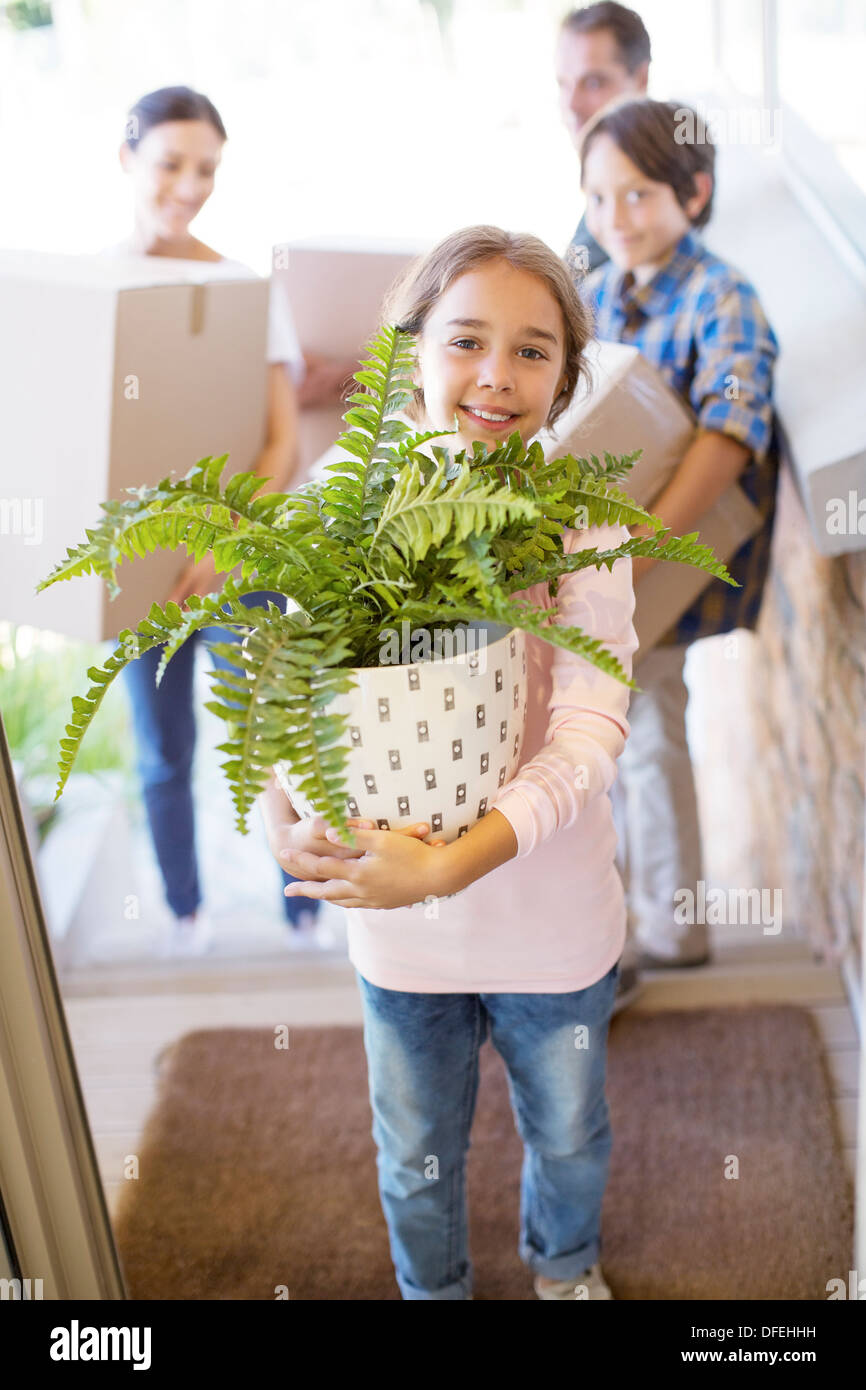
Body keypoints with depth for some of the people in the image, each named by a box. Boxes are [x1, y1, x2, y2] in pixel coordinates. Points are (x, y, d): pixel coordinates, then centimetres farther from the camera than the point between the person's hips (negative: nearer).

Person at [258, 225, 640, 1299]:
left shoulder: (581, 523, -16)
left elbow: (591, 727, -24)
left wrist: (454, 860, -35)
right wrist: (286, 826, -25)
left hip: (547, 916, -1)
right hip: (398, 924, 1)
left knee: (567, 1136, 24)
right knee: (416, 1156, 22)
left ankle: (564, 1261, 57)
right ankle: (431, 1287, 53)